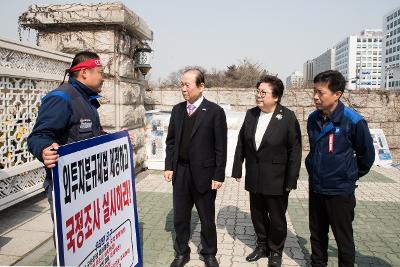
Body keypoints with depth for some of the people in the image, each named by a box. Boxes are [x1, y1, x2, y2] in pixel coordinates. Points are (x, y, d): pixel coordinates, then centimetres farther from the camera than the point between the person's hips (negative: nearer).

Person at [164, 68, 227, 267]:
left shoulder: (215, 111, -9)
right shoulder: (177, 110, 5)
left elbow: (220, 147, -9)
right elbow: (171, 140, 9)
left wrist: (219, 176, -11)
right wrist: (169, 166, 2)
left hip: (203, 173, -4)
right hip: (180, 172, 4)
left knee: (207, 219, 13)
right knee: (180, 217, 15)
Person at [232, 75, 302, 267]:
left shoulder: (288, 117, -12)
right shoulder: (251, 114, 2)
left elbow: (295, 150, -11)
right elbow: (241, 143, 7)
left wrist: (291, 180, -12)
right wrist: (237, 169, 6)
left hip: (276, 179, -4)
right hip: (254, 177, 4)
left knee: (276, 217, 11)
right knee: (257, 214, 17)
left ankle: (276, 251, 34)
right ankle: (262, 246, 40)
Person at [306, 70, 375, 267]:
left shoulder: (353, 121, -18)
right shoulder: (313, 119, -1)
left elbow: (367, 155, -4)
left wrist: (351, 176, 6)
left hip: (340, 191, -5)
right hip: (315, 188, 5)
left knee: (343, 238, 10)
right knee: (317, 235, 18)